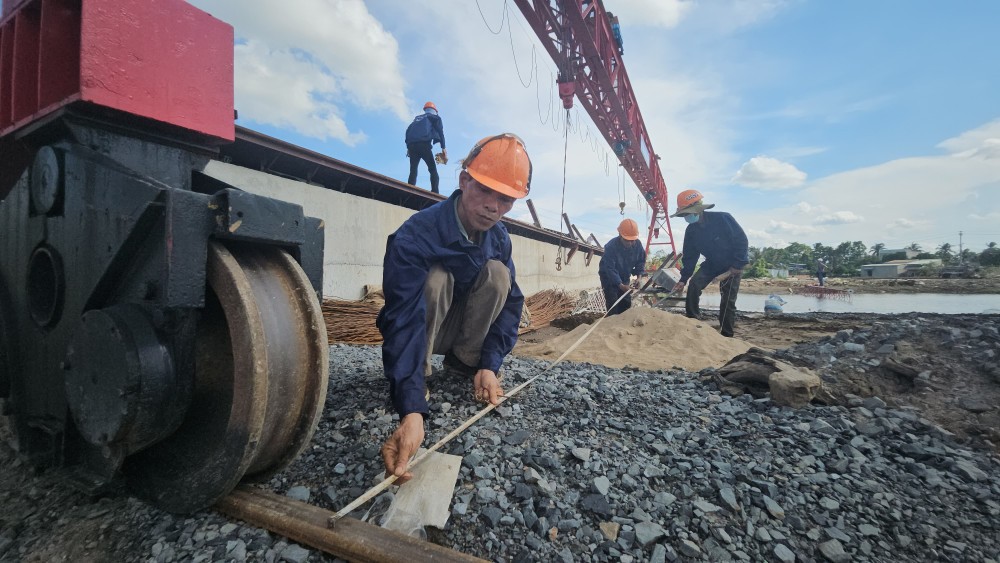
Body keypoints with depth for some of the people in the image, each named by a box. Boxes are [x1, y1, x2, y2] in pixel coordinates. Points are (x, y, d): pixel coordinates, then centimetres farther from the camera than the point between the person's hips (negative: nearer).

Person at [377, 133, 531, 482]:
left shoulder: (498, 237, -12)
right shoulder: (413, 237, -33)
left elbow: (510, 300, -11)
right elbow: (405, 322, -44)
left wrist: (489, 365, -24)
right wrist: (411, 411, -54)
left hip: (460, 327, 4)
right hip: (418, 329, -4)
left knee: (497, 273, -21)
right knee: (436, 279, -34)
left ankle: (464, 362, -5)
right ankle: (418, 376, -13)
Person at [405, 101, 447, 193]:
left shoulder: (417, 118, 34)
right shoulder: (435, 117, 20)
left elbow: (408, 131, 24)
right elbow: (440, 131, 4)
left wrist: (408, 147, 20)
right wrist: (443, 148, -3)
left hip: (411, 145, 4)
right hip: (424, 144, -4)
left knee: (413, 171, 3)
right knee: (433, 170, -1)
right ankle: (435, 193, -16)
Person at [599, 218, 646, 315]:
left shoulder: (637, 244, -17)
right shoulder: (611, 246, -33)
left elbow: (641, 261, -1)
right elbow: (610, 269, -36)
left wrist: (639, 276, -16)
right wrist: (621, 285, -44)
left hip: (624, 277, 6)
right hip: (608, 277, -5)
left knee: (626, 302, 8)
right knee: (613, 303, -14)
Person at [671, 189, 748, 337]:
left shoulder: (723, 218, -25)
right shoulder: (691, 230, -9)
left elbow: (742, 240, -19)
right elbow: (690, 257, -4)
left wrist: (737, 265, -20)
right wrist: (683, 279, -9)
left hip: (733, 265, -4)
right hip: (712, 263, 4)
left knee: (728, 300, -4)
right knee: (694, 285, -17)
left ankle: (726, 334, 9)